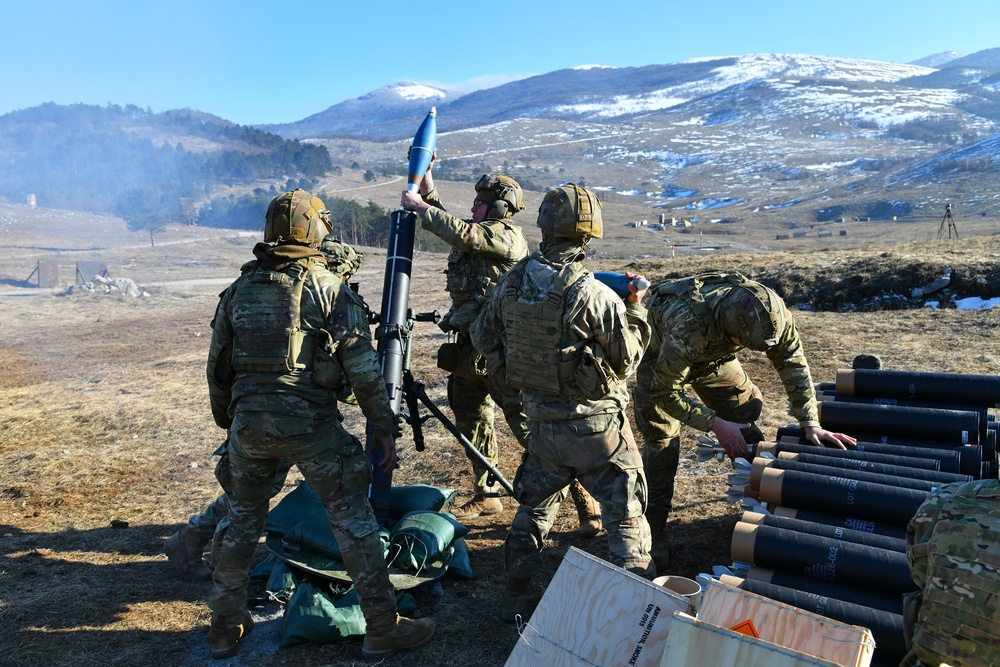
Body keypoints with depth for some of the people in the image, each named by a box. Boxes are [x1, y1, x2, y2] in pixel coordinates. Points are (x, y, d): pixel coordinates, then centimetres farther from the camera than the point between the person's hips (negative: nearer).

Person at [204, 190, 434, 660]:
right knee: (352, 517, 5)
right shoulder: (325, 286, -3)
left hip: (248, 421, 5)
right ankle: (382, 628, 11)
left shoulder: (239, 289, 11)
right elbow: (363, 367, -7)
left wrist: (227, 422, 28)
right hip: (309, 422, -4)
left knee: (242, 522, 20)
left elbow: (217, 369, 15)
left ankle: (226, 627, 32)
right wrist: (384, 429, 0)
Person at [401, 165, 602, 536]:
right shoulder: (478, 235, 15)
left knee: (530, 427, -10)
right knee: (473, 424, 19)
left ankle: (585, 501, -1)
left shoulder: (506, 236, -11)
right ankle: (486, 495, 35)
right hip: (469, 351, 10)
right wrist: (425, 180, 20)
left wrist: (419, 207, -11)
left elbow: (460, 232, -24)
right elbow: (445, 223, 27)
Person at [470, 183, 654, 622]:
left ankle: (516, 595, 34)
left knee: (534, 505, 24)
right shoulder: (592, 294, -22)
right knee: (625, 515, 11)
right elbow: (628, 356, -12)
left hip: (542, 419, 5)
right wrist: (634, 309, 1)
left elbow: (482, 336, 8)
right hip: (595, 423, -5)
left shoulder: (511, 284, -5)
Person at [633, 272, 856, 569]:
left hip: (712, 355, 5)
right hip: (661, 357, -5)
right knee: (661, 440, -11)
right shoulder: (688, 325, -46)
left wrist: (810, 424, -19)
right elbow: (665, 391, -33)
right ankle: (654, 528, 3)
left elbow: (793, 363, -15)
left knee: (747, 413, 0)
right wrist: (715, 424, -32)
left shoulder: (769, 312, -30)